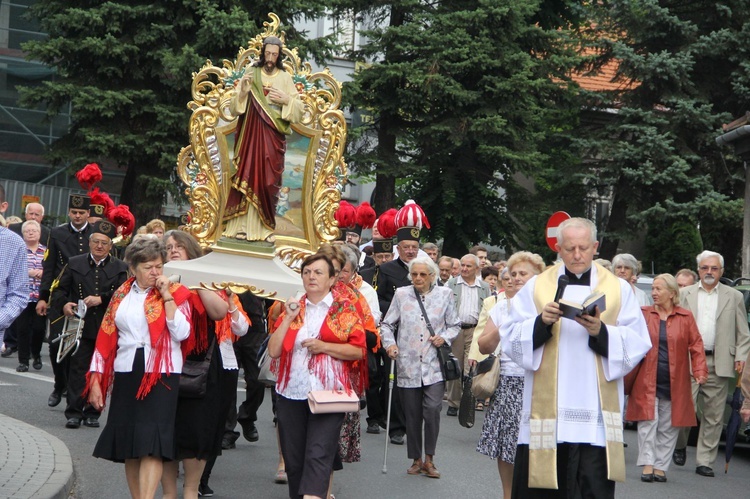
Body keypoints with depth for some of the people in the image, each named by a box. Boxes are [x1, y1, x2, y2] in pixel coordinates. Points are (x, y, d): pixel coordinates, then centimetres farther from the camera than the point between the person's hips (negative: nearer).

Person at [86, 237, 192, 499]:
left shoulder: (175, 293, 0)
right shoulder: (121, 295, 10)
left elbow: (182, 333, -16)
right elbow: (105, 338, 10)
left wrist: (166, 295, -15)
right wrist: (96, 379, 5)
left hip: (160, 376, -4)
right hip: (126, 375, 4)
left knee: (151, 446, -12)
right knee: (128, 444, 7)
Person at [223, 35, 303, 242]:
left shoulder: (285, 78, 7)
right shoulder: (251, 74, 8)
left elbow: (298, 109, 6)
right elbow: (234, 108, 6)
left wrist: (286, 99, -12)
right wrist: (243, 91, -12)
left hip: (272, 136, 0)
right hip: (250, 133, 0)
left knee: (268, 179, -4)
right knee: (248, 174, -5)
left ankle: (263, 227, -2)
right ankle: (243, 225, -6)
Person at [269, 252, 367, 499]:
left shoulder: (344, 308, 2)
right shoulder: (293, 307, 12)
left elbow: (358, 349, -4)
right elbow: (274, 350, 4)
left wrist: (324, 346, -15)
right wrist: (289, 317, -4)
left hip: (327, 393, -4)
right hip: (291, 393, 4)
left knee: (318, 456, -14)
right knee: (293, 458, 10)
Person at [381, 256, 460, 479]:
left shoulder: (445, 294, 5)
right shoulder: (401, 294, 5)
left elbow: (455, 325, 13)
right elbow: (387, 324, 9)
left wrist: (444, 337, -7)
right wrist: (389, 343, -8)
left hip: (434, 364, -1)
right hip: (408, 364, 1)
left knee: (432, 409, -15)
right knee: (412, 414, 6)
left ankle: (429, 459, 1)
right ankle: (416, 459, 21)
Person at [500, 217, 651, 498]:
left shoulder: (619, 289, 8)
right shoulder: (536, 287, 8)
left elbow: (637, 345, -2)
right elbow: (511, 340, 1)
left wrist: (602, 332, -18)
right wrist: (541, 323, -16)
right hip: (545, 414, 1)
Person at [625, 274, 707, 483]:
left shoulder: (685, 317, 3)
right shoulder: (643, 314, 4)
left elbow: (696, 345, 1)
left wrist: (700, 371, -9)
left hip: (674, 384, 1)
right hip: (647, 382, 0)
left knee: (668, 427, 5)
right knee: (648, 422, -6)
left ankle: (661, 467, 12)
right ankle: (647, 464, 0)